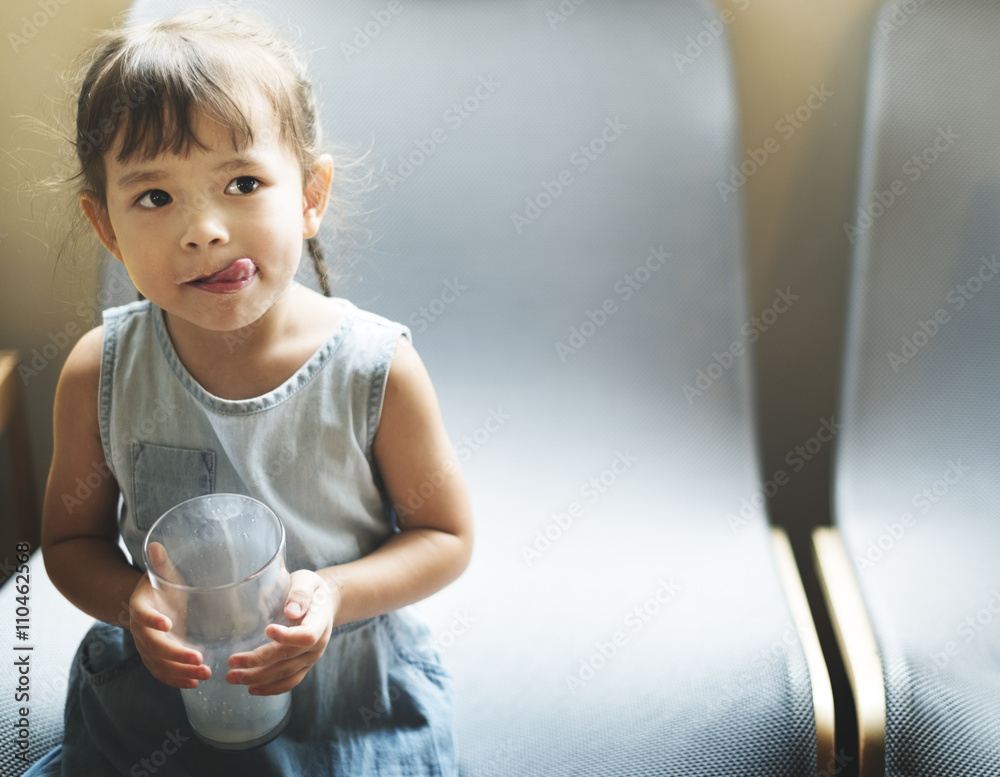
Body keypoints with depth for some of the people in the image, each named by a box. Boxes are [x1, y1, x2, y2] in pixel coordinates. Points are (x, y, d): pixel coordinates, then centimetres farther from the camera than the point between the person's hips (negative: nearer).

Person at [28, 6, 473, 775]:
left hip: (353, 696, -1)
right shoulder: (100, 373, -14)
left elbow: (446, 535, -8)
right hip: (163, 684, 2)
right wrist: (131, 598, -20)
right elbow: (71, 538, 1)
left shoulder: (376, 369, -20)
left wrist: (336, 595, -25)